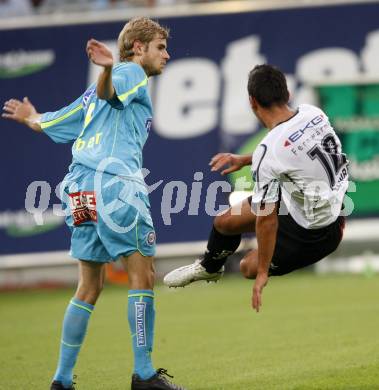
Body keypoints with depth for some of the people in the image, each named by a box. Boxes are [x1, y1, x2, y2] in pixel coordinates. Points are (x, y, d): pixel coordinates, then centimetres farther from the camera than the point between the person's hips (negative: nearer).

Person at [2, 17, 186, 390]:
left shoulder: (97, 91, 27)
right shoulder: (132, 74, 4)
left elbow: (49, 123, 31)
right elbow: (106, 92, -19)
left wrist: (31, 118, 53)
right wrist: (108, 69, -41)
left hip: (81, 190, 9)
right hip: (114, 183, -9)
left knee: (89, 287, 12)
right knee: (141, 274, -6)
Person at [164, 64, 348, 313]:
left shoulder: (267, 154, -30)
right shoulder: (312, 113, -9)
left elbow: (266, 220, -23)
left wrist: (262, 273, -13)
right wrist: (244, 160, 14)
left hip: (314, 233, -8)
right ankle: (209, 267, 49)